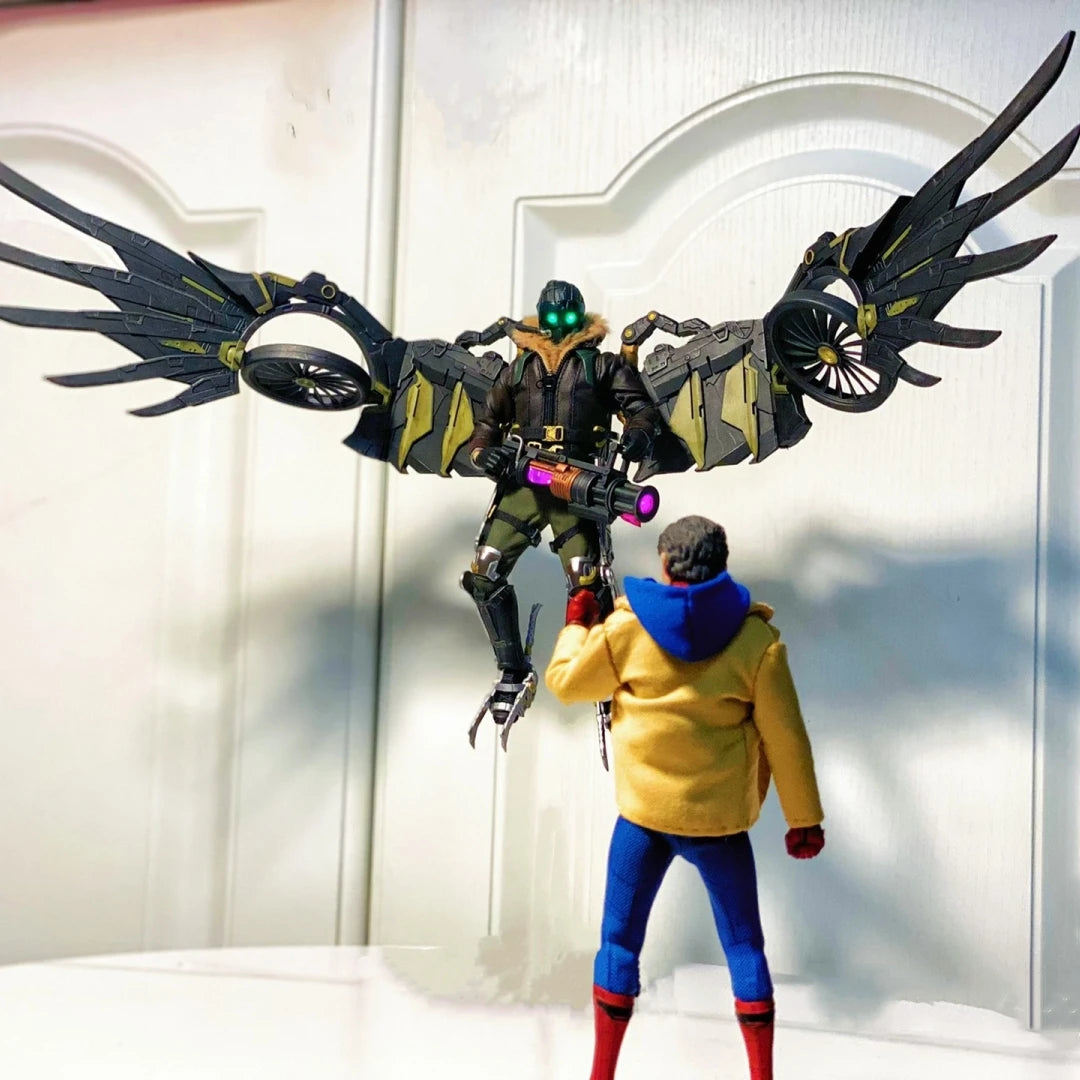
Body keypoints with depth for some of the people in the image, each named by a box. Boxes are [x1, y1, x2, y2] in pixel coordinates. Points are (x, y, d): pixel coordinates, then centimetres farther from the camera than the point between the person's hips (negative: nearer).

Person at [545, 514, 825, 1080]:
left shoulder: (627, 627, -7)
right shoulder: (756, 637, -6)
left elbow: (566, 682, 7)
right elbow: (785, 738, -4)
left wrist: (576, 624, 24)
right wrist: (803, 820, 5)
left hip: (643, 813, 0)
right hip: (720, 820, 0)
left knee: (619, 942, 12)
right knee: (744, 947, 13)